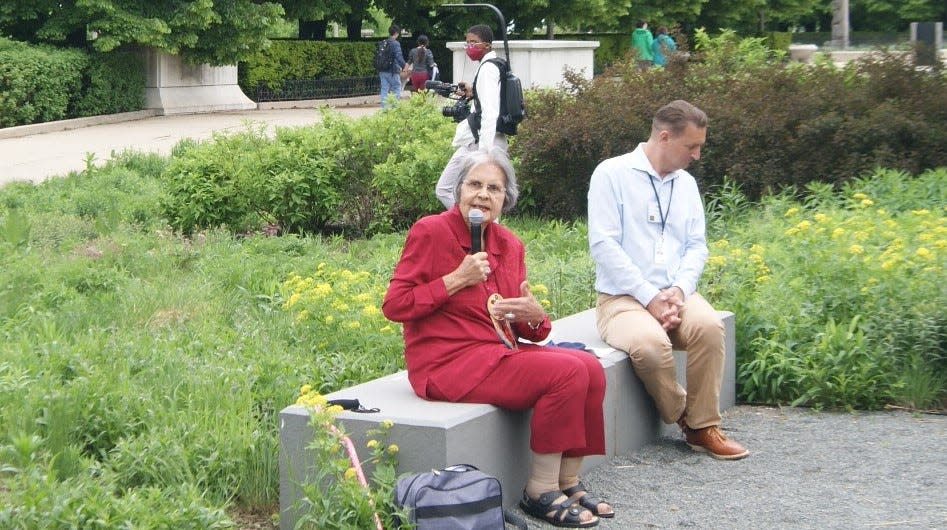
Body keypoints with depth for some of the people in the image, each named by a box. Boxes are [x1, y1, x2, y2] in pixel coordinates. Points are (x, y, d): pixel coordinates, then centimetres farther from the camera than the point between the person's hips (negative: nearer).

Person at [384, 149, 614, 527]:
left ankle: (567, 482, -1)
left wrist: (534, 317, -8)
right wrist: (457, 279, -17)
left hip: (499, 352, 8)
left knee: (590, 366, -11)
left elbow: (523, 326, 18)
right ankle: (540, 493, -12)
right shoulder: (430, 231, -8)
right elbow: (393, 305, -12)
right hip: (447, 362, -8)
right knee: (566, 372, -21)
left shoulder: (509, 245, 11)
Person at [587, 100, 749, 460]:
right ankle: (681, 415, -5)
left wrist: (679, 290, -10)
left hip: (675, 294, 5)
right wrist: (649, 297, -16)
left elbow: (697, 245, 11)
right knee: (650, 342, -35)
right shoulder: (612, 174, -3)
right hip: (622, 297, -5)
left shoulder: (686, 183, 16)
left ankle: (703, 427, -12)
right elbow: (603, 244, -12)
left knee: (709, 325, -28)